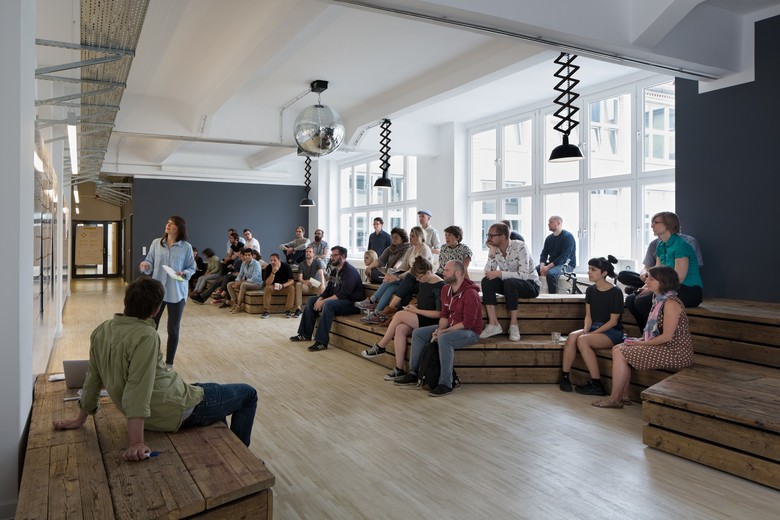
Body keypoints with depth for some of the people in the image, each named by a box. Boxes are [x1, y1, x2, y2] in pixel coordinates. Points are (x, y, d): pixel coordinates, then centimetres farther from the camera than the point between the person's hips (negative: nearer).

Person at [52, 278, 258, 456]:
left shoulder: (101, 331, -3)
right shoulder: (145, 336, -27)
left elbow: (92, 379, 6)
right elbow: (138, 391, -31)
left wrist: (80, 419, 17)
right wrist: (136, 442, -31)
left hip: (154, 416, 9)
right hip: (177, 411, -9)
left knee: (214, 391, 33)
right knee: (248, 394, 7)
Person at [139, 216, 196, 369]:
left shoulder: (186, 247, -4)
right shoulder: (156, 243, 3)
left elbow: (191, 268, 0)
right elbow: (150, 264, 6)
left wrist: (184, 273, -19)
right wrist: (145, 265, -16)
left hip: (177, 293, -2)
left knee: (173, 329, 7)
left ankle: (169, 363, 21)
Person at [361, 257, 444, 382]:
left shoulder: (439, 286, -14)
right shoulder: (423, 283, 11)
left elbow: (439, 313, -17)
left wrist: (416, 310, -14)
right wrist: (414, 307, 3)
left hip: (431, 323, -8)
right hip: (420, 320, 8)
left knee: (399, 315, -24)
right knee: (400, 329, -24)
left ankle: (380, 347, -8)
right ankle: (399, 369, -22)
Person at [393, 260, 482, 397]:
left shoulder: (470, 293, -21)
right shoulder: (446, 289, 5)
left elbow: (468, 323, -23)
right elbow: (444, 314, 10)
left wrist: (444, 331, -22)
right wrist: (439, 329, -11)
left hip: (470, 331, -9)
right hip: (450, 328, 9)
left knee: (444, 339, -37)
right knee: (417, 333, 0)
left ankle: (446, 384, -29)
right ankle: (413, 373, 7)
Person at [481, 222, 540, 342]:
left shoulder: (519, 247, -20)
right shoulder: (495, 249, -4)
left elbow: (524, 275, -29)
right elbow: (488, 274, -13)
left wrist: (499, 273, -31)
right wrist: (491, 253, -22)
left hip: (531, 285, -6)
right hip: (509, 284, 6)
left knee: (509, 282, -37)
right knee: (486, 281, -20)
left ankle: (513, 325, -25)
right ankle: (493, 324, -21)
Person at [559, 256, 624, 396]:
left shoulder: (615, 292, -11)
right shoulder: (591, 290, 9)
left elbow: (613, 321, -11)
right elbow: (588, 316, 9)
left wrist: (592, 333, -17)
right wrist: (586, 330, -11)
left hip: (612, 332, -6)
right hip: (594, 327, 6)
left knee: (582, 340, -32)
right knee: (572, 336, -26)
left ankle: (596, 384, -24)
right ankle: (565, 377, -20)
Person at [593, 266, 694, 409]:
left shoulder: (670, 303, -20)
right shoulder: (660, 299, 11)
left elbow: (667, 336, -22)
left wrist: (641, 343, -13)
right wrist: (642, 339, 2)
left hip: (675, 352, -10)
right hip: (663, 346, 10)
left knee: (620, 353, -13)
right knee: (617, 348, 5)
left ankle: (614, 399, 0)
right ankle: (624, 395, 8)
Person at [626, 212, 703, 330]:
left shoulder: (681, 246, -15)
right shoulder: (661, 246, 12)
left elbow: (678, 279, -19)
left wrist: (651, 289, -17)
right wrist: (646, 287, -7)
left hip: (689, 291, -9)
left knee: (641, 301, -24)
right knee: (630, 299, -5)